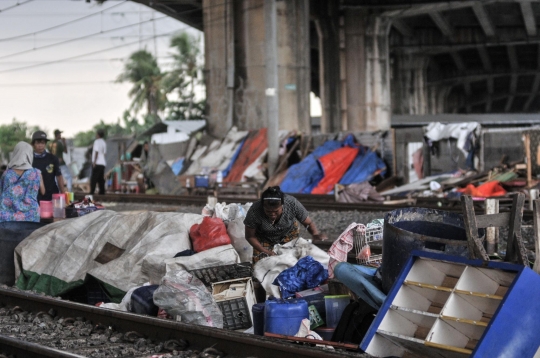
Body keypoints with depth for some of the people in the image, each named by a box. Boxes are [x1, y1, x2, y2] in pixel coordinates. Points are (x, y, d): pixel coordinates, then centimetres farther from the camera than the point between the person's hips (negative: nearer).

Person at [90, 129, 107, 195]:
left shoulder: (97, 141, -8)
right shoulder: (104, 142, 17)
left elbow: (96, 152, -14)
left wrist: (94, 162, -14)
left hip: (97, 163, -8)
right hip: (103, 163, 8)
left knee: (94, 178, -9)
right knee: (101, 179, 8)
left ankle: (92, 192, -13)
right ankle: (102, 192, 4)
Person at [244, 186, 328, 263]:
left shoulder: (292, 204, -37)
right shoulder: (254, 212, -38)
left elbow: (309, 223, -23)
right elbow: (250, 236, -21)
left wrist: (316, 234, -45)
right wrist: (266, 252, -30)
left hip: (288, 233, 1)